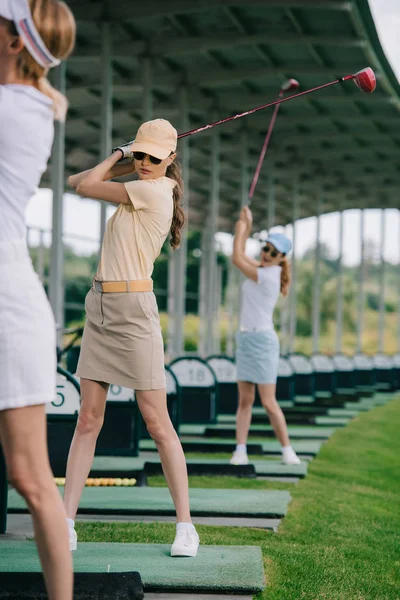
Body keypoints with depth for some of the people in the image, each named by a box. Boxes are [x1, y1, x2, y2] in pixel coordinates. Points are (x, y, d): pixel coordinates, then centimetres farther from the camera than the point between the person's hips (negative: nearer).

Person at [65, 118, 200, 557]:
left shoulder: (155, 191, -11)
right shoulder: (137, 188, 15)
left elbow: (85, 187, -6)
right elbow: (78, 182, 19)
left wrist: (115, 158, 11)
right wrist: (123, 161, 10)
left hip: (133, 311, -8)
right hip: (100, 308, 8)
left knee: (157, 423, -4)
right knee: (88, 418, 4)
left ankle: (185, 525, 4)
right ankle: (66, 524, 4)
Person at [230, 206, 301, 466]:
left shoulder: (269, 276, -16)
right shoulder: (263, 270, 10)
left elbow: (237, 259, -20)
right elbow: (241, 258, 22)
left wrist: (241, 229, -9)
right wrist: (247, 225, 14)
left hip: (262, 340, -9)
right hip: (246, 338, 9)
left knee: (269, 403, -7)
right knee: (245, 399, 2)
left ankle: (287, 450, 2)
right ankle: (240, 450, 1)